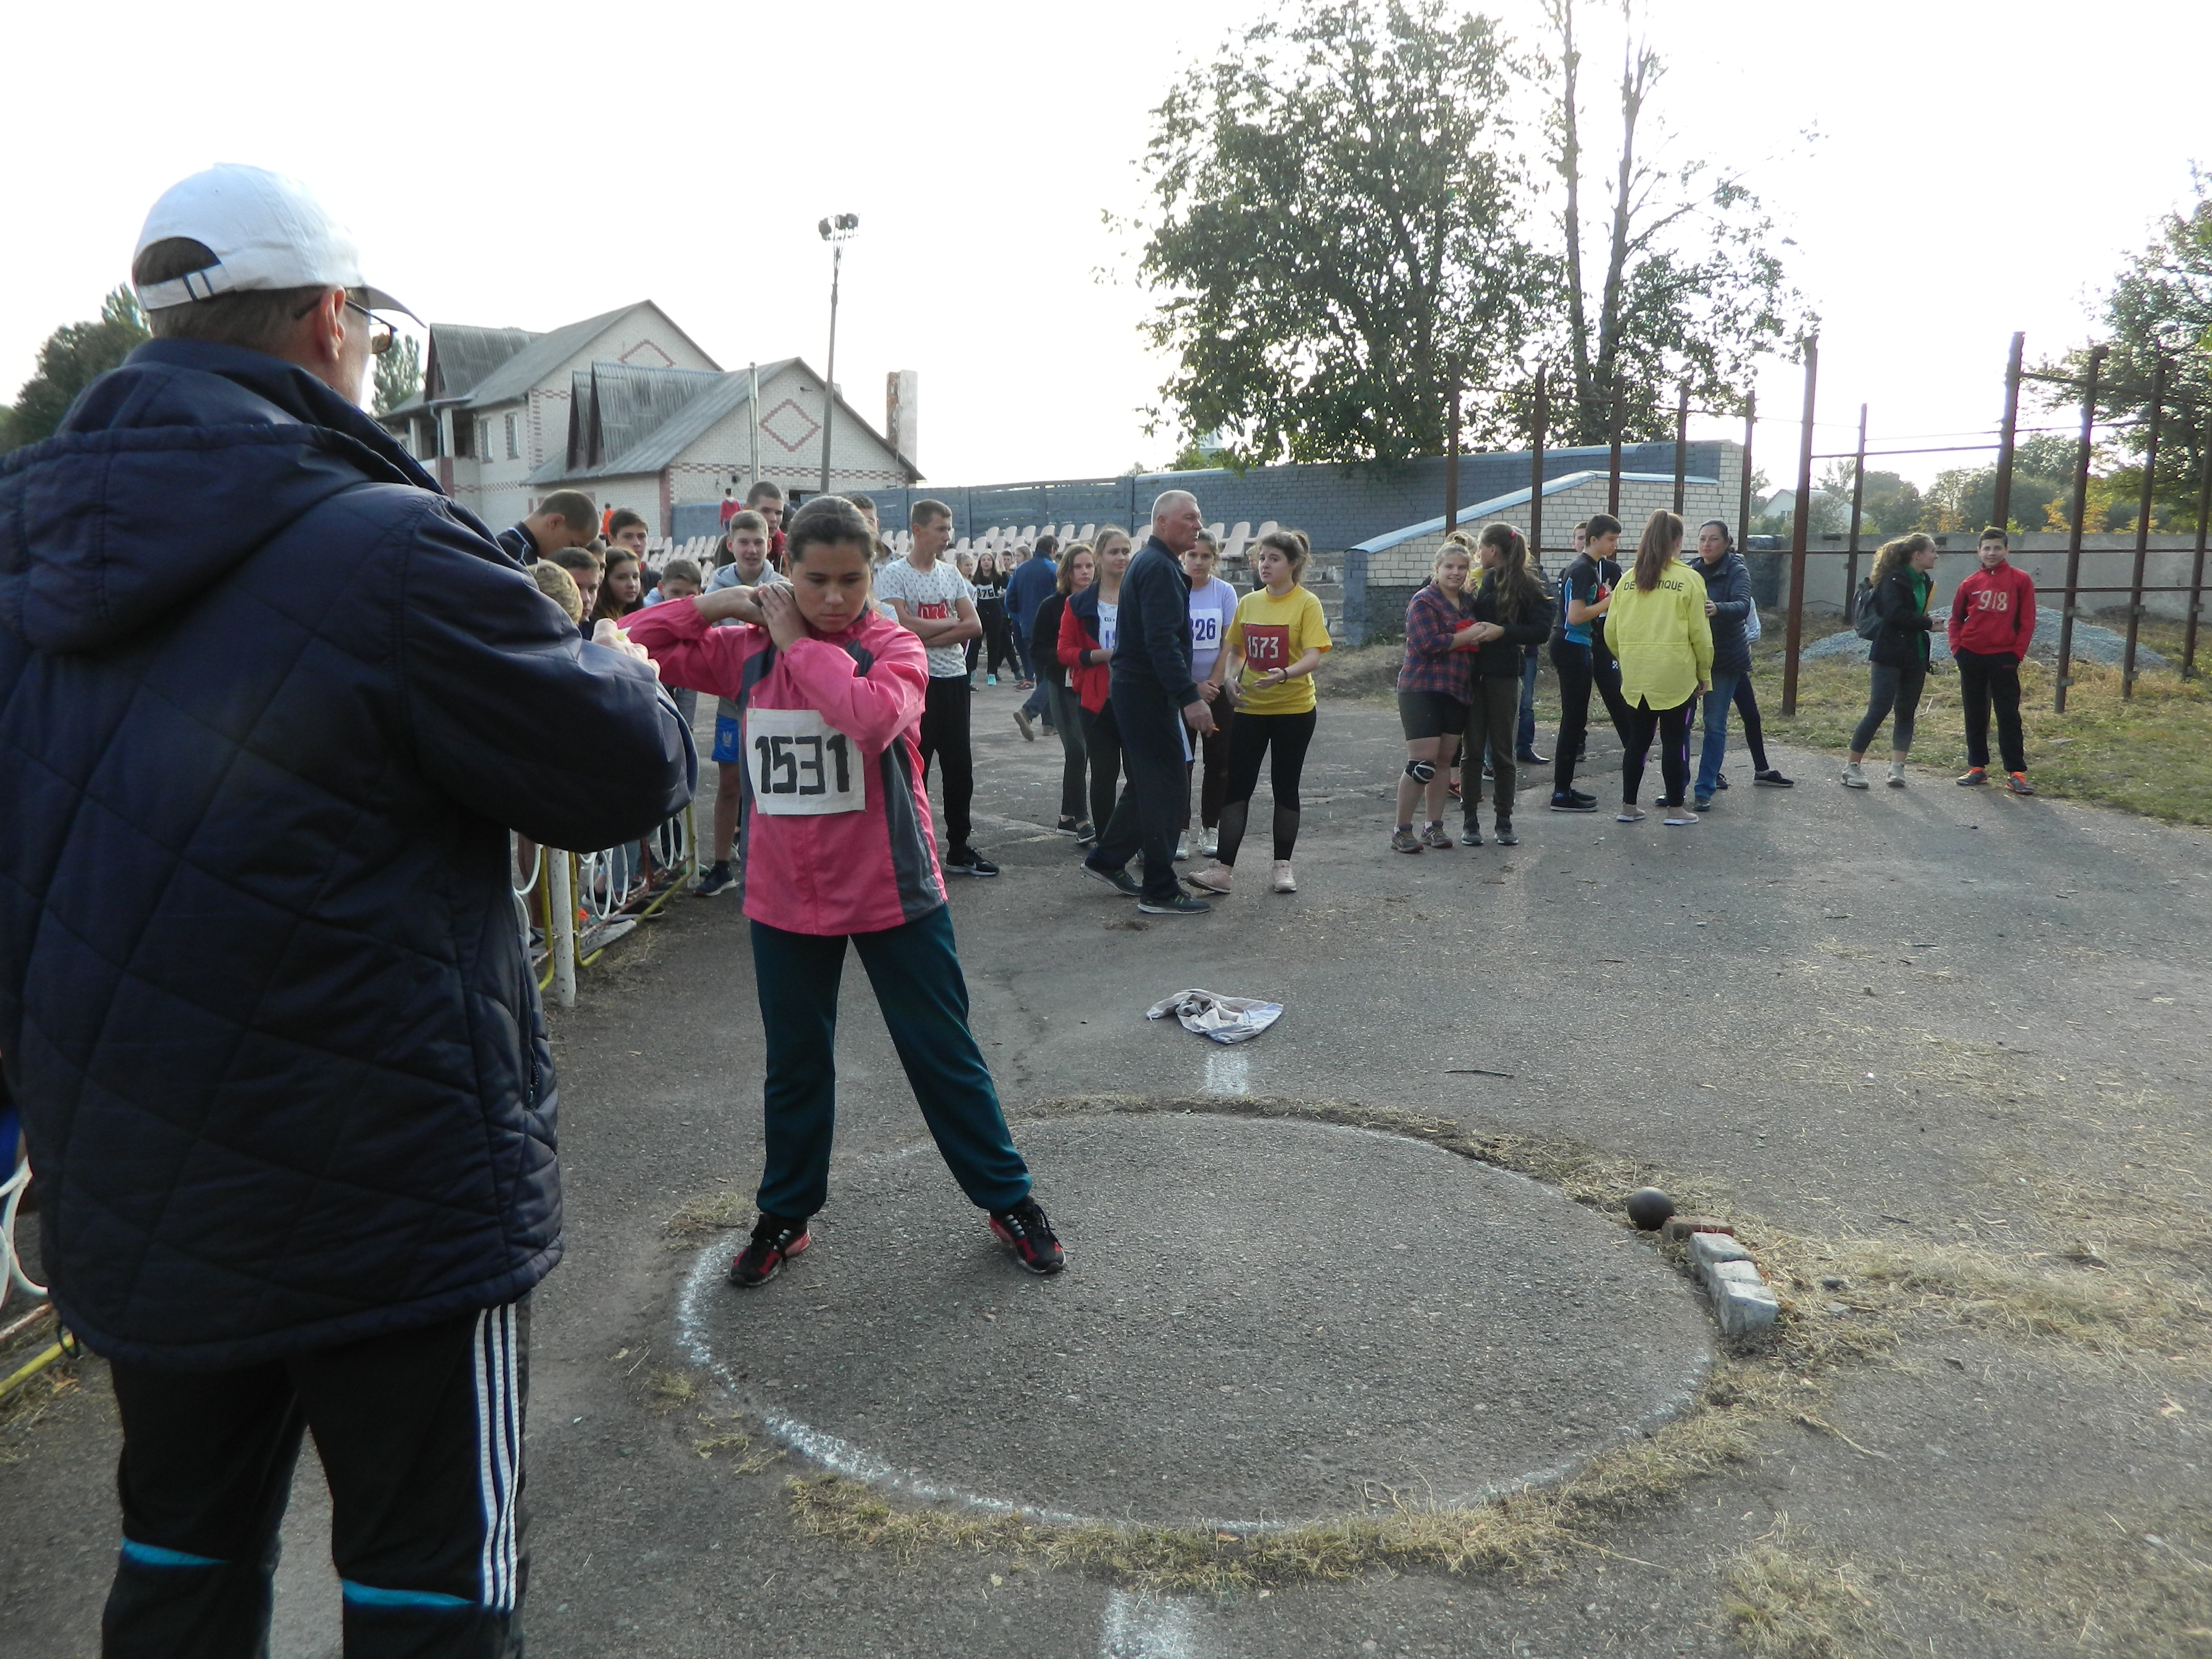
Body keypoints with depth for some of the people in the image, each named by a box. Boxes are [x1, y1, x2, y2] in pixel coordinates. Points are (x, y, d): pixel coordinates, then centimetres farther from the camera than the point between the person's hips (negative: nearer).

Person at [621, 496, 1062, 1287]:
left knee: (944, 1055, 10)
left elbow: (876, 716, -31)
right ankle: (785, 1215, 36)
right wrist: (721, 602, -9)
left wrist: (799, 644, -20)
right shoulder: (745, 650, 1)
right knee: (795, 1066, 18)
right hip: (785, 897, 3)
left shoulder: (894, 646, -9)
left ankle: (1008, 1199, 27)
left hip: (892, 892, -3)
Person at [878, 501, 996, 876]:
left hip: (954, 680, 6)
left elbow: (974, 626, 2)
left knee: (960, 768, 10)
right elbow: (903, 627, -19)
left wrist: (928, 638, -11)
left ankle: (960, 850, 21)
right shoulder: (894, 574, -6)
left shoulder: (952, 573, 11)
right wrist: (951, 622, -8)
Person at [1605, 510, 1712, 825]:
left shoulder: (1629, 579, 5)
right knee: (1675, 741, 5)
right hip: (1675, 675, -4)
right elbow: (1699, 633, -5)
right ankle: (1676, 809, 11)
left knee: (1637, 739, 12)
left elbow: (1611, 631, 6)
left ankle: (1628, 806, 17)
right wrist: (1705, 674, 5)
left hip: (1635, 677, 4)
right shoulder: (1689, 579, -6)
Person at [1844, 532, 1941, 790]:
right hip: (1890, 656, -8)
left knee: (1907, 712, 5)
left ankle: (1897, 767, 7)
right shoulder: (1895, 579, -11)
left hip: (1915, 657, 8)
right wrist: (1927, 621, -13)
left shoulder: (1924, 581, 12)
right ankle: (1852, 766, -2)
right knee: (1879, 710, -9)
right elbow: (1894, 614, -23)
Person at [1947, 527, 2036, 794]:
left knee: (2009, 716, -3)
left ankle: (2016, 773, -1)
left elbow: (2027, 621, -1)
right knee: (1975, 715, 9)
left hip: (2003, 658, -3)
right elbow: (1956, 619, 13)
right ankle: (1977, 767, 17)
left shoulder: (2021, 580, -1)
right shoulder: (1970, 584, 5)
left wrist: (2017, 654, -6)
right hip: (1971, 657, 3)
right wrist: (1957, 647, 1)